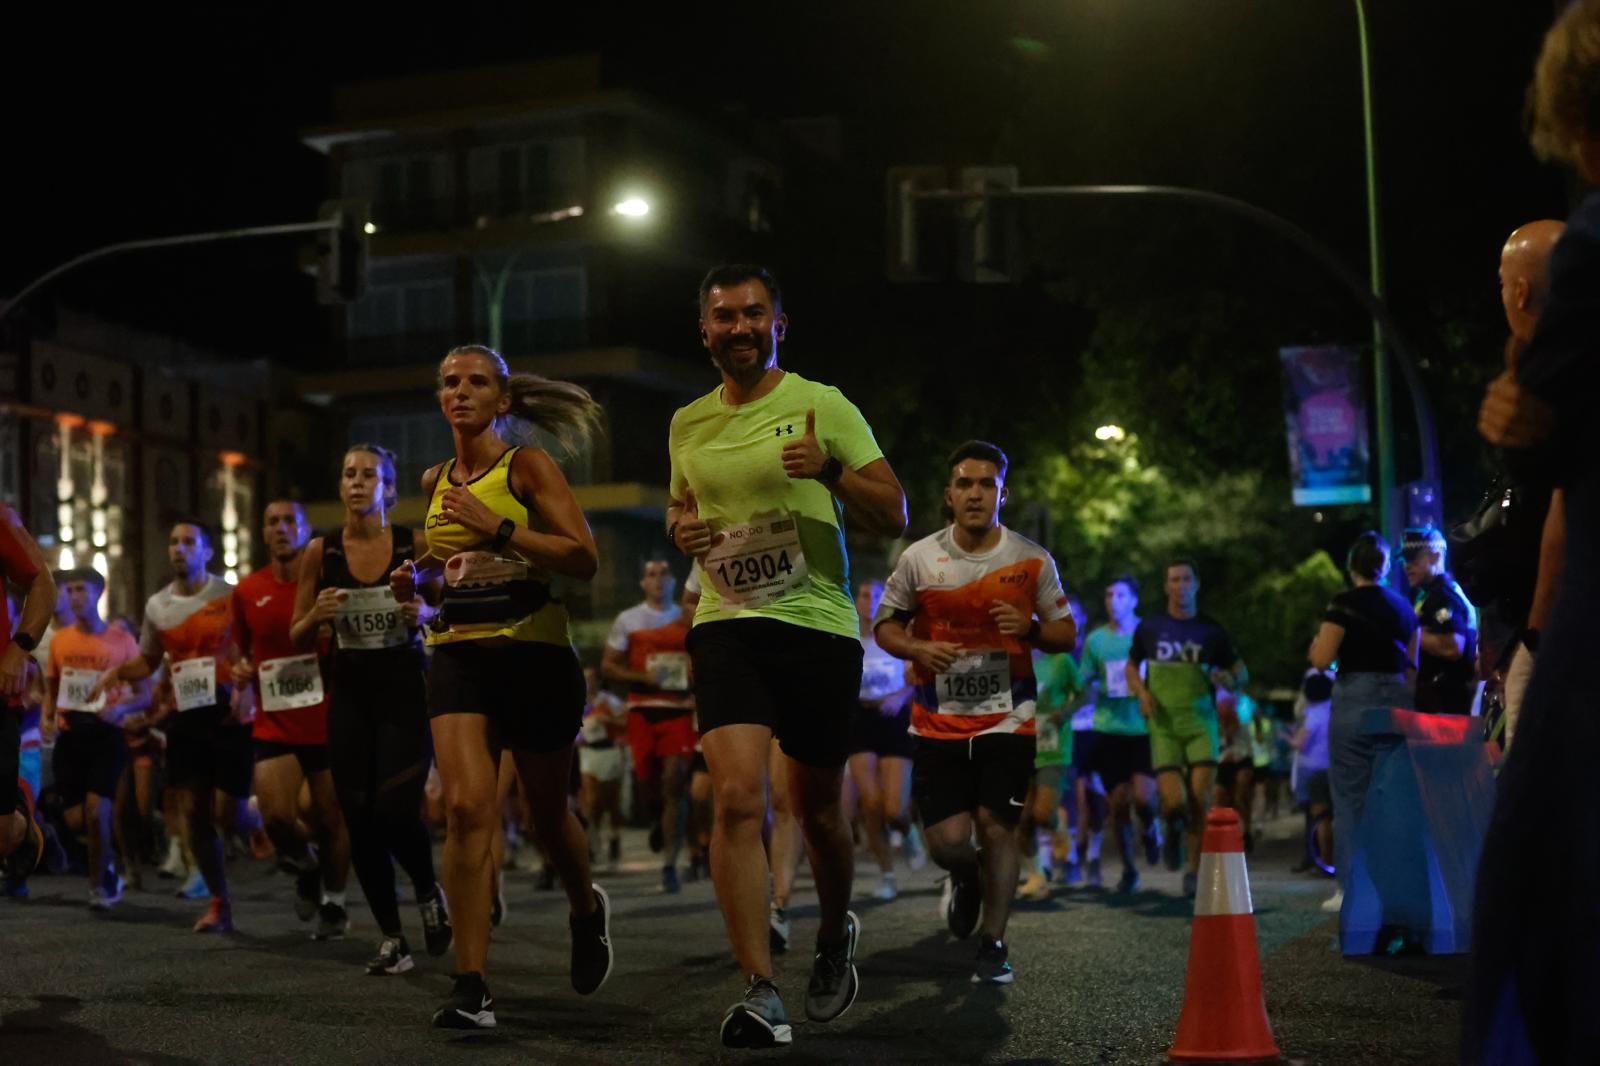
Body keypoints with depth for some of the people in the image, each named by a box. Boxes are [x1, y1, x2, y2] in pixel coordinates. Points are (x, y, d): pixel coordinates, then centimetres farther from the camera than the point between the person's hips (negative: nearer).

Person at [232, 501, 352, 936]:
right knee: (276, 817, -14)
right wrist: (242, 675, 0)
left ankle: (333, 900, 27)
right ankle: (306, 868, 19)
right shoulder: (247, 591, 6)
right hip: (274, 725, 2)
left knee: (331, 819, 5)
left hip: (327, 724, -1)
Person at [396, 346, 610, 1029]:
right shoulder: (435, 482, 12)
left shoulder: (527, 466, -4)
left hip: (534, 653, -3)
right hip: (457, 656, 3)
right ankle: (471, 987, -15)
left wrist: (499, 528, -21)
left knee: (548, 812, 11)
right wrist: (417, 580, 6)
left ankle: (586, 910, 44)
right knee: (467, 807, -15)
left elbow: (584, 559, -13)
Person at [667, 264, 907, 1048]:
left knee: (816, 808, 10)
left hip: (819, 624, -2)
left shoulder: (824, 406, -1)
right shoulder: (688, 424, 11)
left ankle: (835, 937, 41)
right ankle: (760, 993, -16)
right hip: (726, 626, 2)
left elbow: (893, 519, -2)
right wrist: (681, 528, 4)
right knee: (737, 798, -17)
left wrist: (832, 470, -20)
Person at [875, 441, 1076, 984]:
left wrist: (1030, 629, -16)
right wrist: (917, 649, -14)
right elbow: (885, 625, 8)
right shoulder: (918, 559, -2)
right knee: (947, 841, -5)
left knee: (996, 826, -6)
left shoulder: (1032, 561, -1)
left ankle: (994, 943, 11)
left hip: (1007, 719, 0)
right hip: (939, 721, 0)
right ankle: (966, 879, 33)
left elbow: (1066, 634, 6)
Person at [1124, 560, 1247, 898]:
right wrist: (1141, 692, -1)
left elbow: (1241, 670, 15)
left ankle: (1194, 870, 5)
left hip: (1201, 721, 0)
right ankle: (1173, 831, 24)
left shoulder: (1211, 630, 7)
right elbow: (1131, 666, 19)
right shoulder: (1149, 627, 7)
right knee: (1173, 802, -12)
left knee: (1200, 799, -11)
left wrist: (1229, 679, -8)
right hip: (1164, 724, 0)